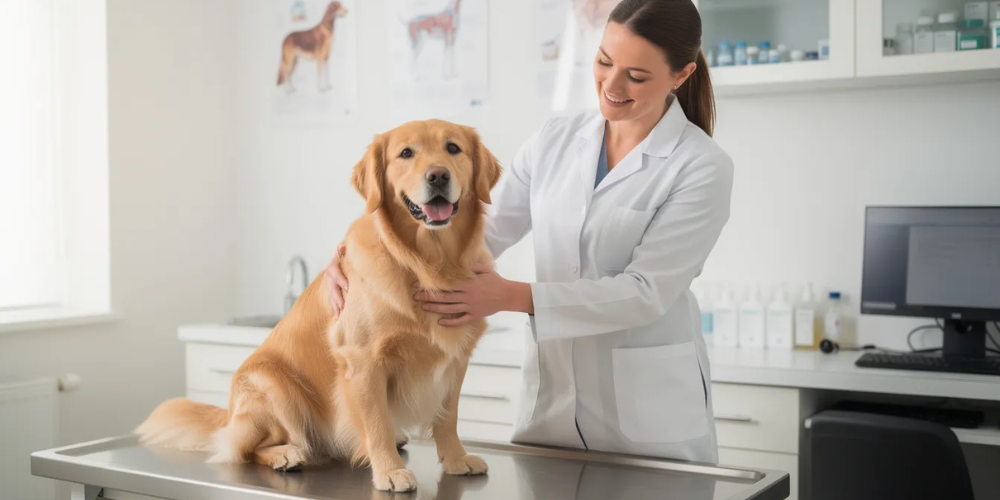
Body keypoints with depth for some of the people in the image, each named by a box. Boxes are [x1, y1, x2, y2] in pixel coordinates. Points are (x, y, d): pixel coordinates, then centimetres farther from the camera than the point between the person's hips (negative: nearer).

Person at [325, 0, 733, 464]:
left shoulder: (703, 168, -10)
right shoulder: (555, 141, 4)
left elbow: (647, 291, -16)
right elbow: (481, 231, 3)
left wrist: (511, 296, -23)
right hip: (549, 397, 4)